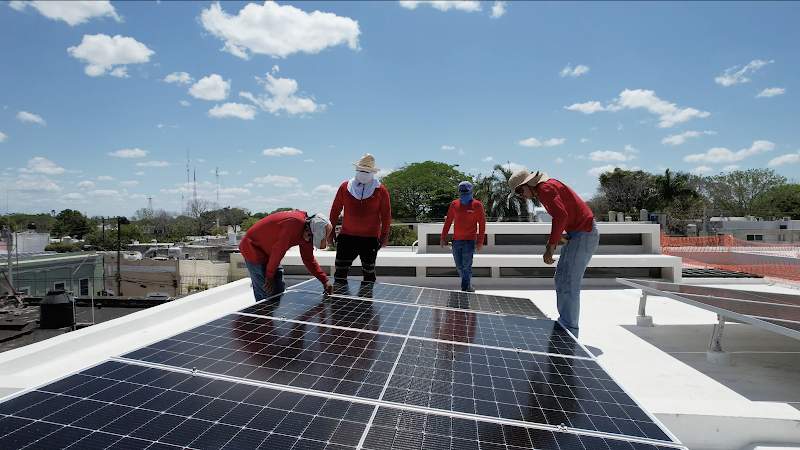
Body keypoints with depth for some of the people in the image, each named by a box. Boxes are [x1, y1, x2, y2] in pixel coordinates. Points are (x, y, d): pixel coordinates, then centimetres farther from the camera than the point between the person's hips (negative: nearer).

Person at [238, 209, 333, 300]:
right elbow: (278, 250, -27)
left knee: (280, 292, 10)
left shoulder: (306, 230, -2)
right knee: (266, 295, -10)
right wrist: (269, 276, -16)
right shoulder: (295, 223, -32)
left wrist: (325, 281, 4)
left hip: (267, 252, 9)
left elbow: (309, 259, 7)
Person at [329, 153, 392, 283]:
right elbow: (335, 210, 8)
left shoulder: (381, 191, -3)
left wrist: (384, 235, -2)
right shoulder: (345, 187, 1)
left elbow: (386, 215, 1)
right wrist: (331, 230, 8)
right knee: (340, 272, 3)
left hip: (370, 239, -1)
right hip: (347, 237, 1)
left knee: (369, 273, 11)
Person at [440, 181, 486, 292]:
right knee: (459, 266, 11)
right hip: (456, 240, 4)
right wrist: (443, 237, 7)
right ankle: (468, 286, 28)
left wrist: (480, 241, -7)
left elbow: (482, 224, -3)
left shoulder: (477, 205, -3)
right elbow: (448, 221, 11)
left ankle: (465, 288, 5)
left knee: (466, 266, -5)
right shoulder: (454, 204, 7)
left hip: (470, 241, -4)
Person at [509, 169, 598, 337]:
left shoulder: (545, 189, -17)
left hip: (584, 234, -11)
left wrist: (550, 246, -26)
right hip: (577, 233, 11)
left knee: (569, 284, -8)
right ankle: (564, 323, 25)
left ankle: (569, 332, 0)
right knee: (561, 279, 16)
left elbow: (561, 216, -30)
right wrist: (555, 238, 7)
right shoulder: (547, 187, 15)